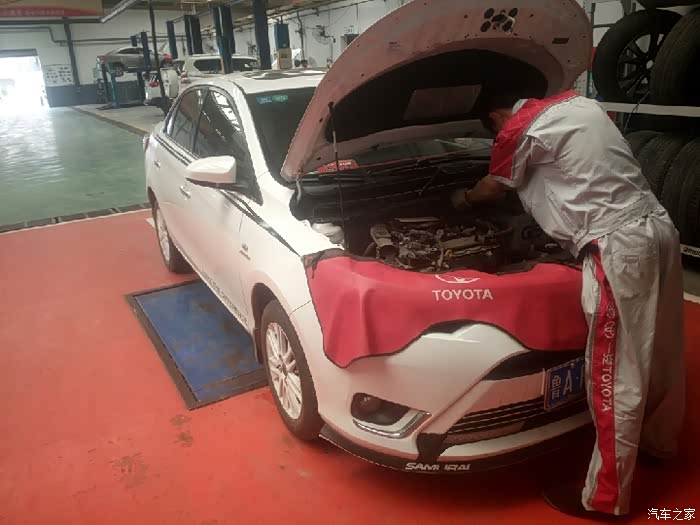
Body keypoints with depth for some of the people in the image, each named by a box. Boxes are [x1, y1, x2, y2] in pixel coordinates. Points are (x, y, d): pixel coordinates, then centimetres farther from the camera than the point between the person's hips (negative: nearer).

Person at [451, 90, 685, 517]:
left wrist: (461, 199, 37)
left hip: (619, 245, -9)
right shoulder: (580, 104, 20)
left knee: (617, 372, -2)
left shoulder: (519, 130, -2)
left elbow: (493, 188, 15)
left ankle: (605, 497, 12)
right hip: (658, 227, 9)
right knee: (659, 349, 24)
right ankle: (660, 440, 46)